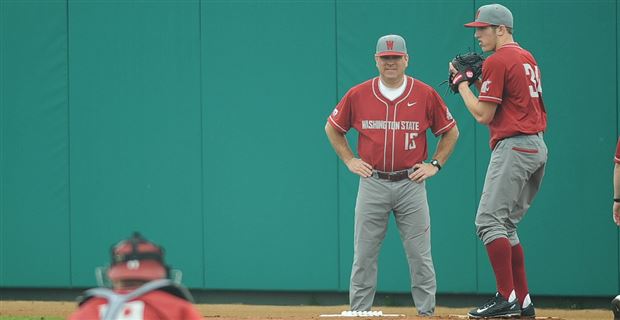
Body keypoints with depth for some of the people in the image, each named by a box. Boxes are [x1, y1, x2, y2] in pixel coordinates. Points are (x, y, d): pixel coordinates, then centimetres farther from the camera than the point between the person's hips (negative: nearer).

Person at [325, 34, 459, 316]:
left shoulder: (425, 94, 0)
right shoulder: (358, 95, 2)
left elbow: (451, 132, 11)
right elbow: (332, 128, 16)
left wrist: (435, 165, 3)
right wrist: (349, 160, 8)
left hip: (411, 184, -1)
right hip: (372, 184, 1)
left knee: (420, 255, 0)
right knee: (364, 254, 2)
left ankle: (427, 311, 6)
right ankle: (359, 311, 8)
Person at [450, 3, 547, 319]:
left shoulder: (497, 61, -11)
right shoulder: (527, 58, 18)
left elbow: (483, 115, -12)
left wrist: (463, 85, 2)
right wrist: (478, 81, 17)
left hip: (514, 147, -10)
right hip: (538, 148, 10)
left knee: (489, 220, -11)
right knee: (506, 224, 13)